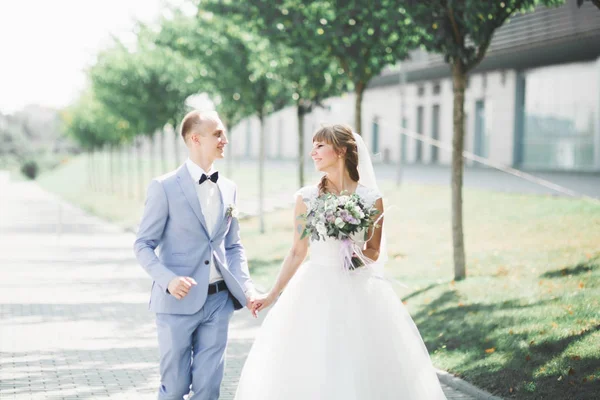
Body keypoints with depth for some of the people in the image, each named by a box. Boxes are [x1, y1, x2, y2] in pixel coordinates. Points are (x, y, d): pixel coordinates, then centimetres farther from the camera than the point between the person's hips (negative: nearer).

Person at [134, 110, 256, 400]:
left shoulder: (228, 188, 10)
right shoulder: (164, 187, -7)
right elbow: (143, 245, -6)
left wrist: (245, 286, 1)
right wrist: (168, 279, -22)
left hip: (218, 300, 4)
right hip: (179, 301, -4)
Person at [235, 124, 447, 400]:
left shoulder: (371, 198, -3)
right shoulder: (306, 197, 0)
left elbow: (374, 252, 5)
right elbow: (298, 252, 6)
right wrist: (273, 294, 7)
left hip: (357, 292, -1)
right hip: (315, 290, 1)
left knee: (361, 371, 2)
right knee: (309, 370, 3)